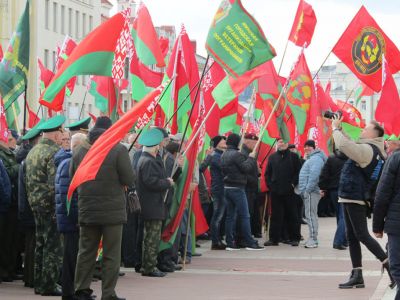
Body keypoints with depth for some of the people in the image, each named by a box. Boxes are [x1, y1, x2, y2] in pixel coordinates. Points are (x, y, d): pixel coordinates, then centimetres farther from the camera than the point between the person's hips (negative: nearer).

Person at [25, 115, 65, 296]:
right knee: (53, 246, -3)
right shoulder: (54, 152, -16)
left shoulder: (33, 152, 12)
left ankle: (39, 283, 21)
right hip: (51, 205, -9)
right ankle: (49, 285, -1)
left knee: (41, 244, 15)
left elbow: (28, 181, 16)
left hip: (36, 204, 9)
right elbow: (55, 183, -22)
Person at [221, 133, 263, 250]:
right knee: (245, 216, -3)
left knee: (230, 216, 9)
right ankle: (250, 243, -1)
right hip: (237, 188, -8)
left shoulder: (224, 155, 11)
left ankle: (230, 243, 8)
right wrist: (251, 158, -2)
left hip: (227, 187, 8)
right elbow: (246, 168, -18)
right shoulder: (237, 154, -15)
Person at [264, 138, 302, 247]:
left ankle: (294, 238, 9)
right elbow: (267, 173, 14)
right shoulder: (272, 157, 13)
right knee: (276, 216, 4)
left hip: (290, 192, -2)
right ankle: (274, 238, 7)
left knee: (292, 216, 3)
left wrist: (293, 184, -10)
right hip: (275, 191, 3)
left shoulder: (293, 157, 4)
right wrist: (269, 184, 1)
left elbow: (299, 172, -1)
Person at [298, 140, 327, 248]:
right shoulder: (311, 158, 21)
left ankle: (313, 240, -10)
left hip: (311, 192, -11)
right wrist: (303, 190, 19)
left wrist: (307, 190, -21)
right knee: (311, 215, 13)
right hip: (308, 192, 11)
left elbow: (314, 176, -23)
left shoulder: (316, 159, -13)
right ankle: (312, 239, 18)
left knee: (311, 215, -10)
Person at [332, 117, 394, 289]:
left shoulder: (367, 149, -16)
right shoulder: (370, 149, 15)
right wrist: (339, 130, 16)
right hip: (351, 198, 10)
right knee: (352, 236, 11)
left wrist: (336, 128, -14)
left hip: (355, 198, -10)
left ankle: (389, 264, -3)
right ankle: (357, 276, 13)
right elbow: (348, 146, 26)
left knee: (362, 235, -7)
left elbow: (343, 145, -29)